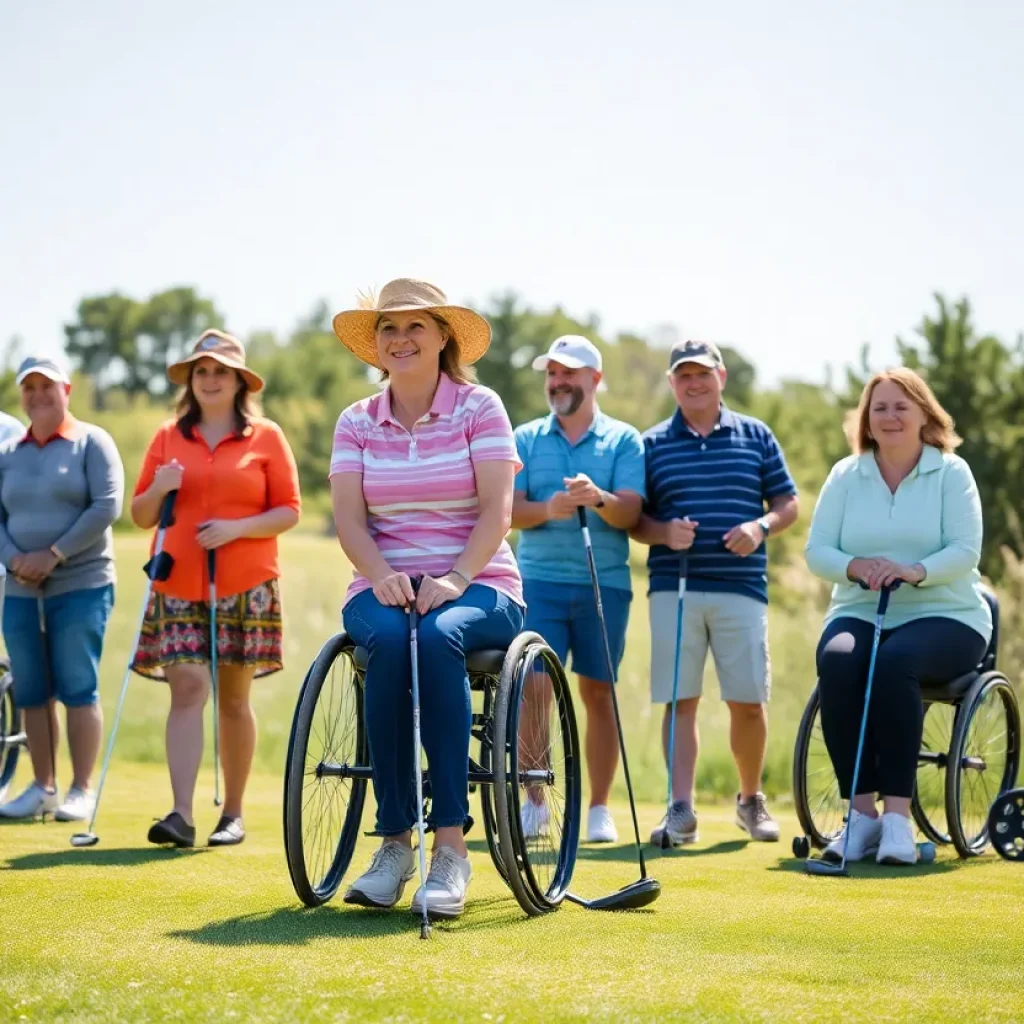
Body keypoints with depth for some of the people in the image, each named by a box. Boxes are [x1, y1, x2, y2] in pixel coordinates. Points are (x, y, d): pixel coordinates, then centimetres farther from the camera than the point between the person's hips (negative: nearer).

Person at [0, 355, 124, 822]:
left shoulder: (91, 442, 0)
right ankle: (42, 788, 14)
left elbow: (106, 507, -10)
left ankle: (82, 790, 1)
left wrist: (54, 555, -15)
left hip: (81, 586, -4)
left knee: (77, 690, -5)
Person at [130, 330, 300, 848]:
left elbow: (289, 510, 1)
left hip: (246, 586, -1)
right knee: (187, 689, -10)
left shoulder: (266, 437, 4)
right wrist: (158, 490, -8)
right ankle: (181, 814, -16)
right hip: (179, 585, 1)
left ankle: (233, 813, 15)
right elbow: (140, 515, 13)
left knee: (233, 698, 5)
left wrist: (237, 527, -14)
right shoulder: (168, 437, 11)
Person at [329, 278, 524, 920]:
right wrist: (381, 576, -19)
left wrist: (457, 579, -22)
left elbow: (496, 511, -6)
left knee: (437, 637, -37)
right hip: (385, 586, 2)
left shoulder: (480, 408, 3)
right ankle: (394, 842, -29)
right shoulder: (357, 422, 11)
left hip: (478, 586, -2)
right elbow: (349, 519, 1)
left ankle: (452, 845, -36)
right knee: (391, 642, -35)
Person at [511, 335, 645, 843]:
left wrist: (599, 499, -27)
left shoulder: (623, 439, 6)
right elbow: (510, 510, 1)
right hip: (539, 580, 1)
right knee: (533, 689, -6)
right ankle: (534, 802, 5)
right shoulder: (527, 438, 10)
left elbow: (630, 511, -5)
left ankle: (599, 808, 12)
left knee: (598, 693, 4)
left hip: (605, 582, -1)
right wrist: (547, 509, -20)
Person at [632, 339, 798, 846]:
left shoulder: (756, 436, 11)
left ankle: (751, 799, 23)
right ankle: (681, 809, -3)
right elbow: (632, 519, 9)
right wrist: (663, 532, -12)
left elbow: (788, 504, 11)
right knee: (680, 700, -3)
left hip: (742, 588, 0)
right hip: (673, 589, 0)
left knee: (748, 701, 3)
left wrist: (761, 527, -9)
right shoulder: (652, 443, 9)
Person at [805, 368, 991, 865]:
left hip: (944, 616, -2)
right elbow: (816, 551, 3)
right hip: (859, 613, 3)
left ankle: (897, 814, -32)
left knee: (895, 661, -36)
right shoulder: (845, 474, 10)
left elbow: (966, 552, -8)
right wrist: (856, 566, -19)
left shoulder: (952, 472, 2)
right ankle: (862, 811, -28)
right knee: (837, 660, -32)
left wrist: (916, 571, -27)